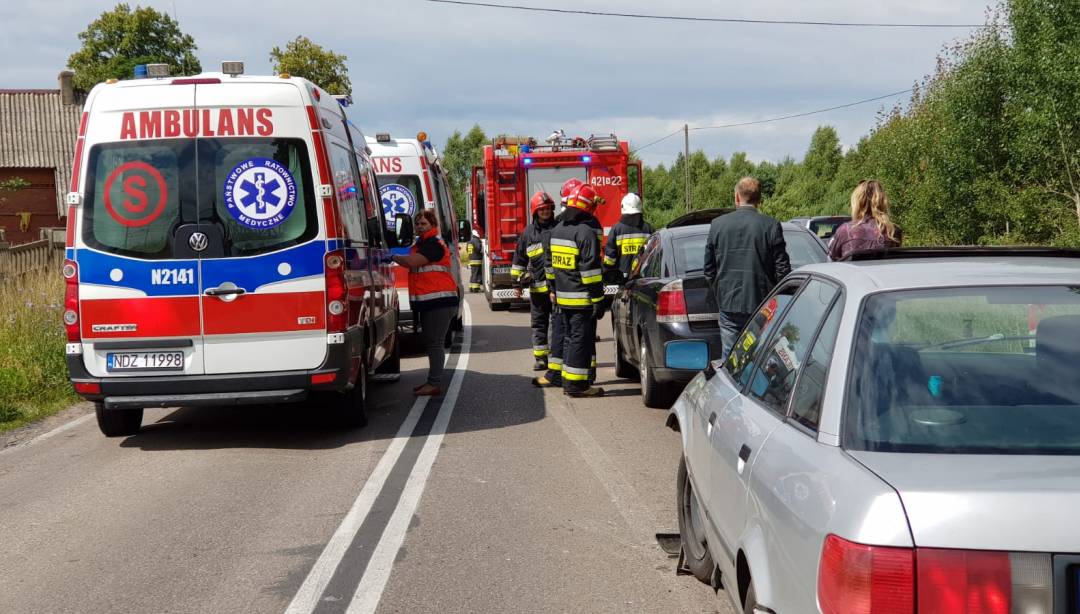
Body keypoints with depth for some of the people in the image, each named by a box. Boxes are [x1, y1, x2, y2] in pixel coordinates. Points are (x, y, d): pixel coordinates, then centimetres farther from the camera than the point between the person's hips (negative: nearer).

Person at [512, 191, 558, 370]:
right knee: (539, 323, 7)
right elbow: (519, 259, 16)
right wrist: (517, 281, 12)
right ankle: (540, 357, 12)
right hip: (537, 286, 2)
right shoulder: (528, 232, 10)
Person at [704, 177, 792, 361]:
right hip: (761, 304, -1)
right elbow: (782, 269, -5)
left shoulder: (717, 224, 1)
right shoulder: (771, 226, -5)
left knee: (729, 359, 6)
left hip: (728, 305, 1)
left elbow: (709, 270, 6)